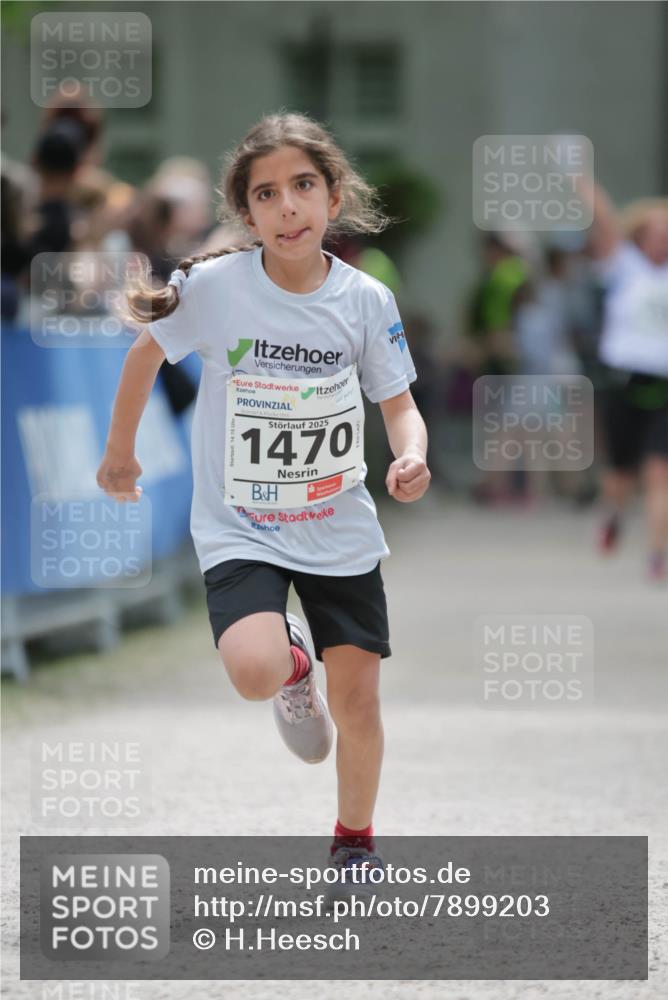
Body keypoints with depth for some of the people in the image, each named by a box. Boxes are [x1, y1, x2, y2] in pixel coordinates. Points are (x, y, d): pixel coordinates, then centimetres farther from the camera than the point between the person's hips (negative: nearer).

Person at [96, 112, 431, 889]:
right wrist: (119, 454, 13)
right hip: (238, 528, -2)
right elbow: (146, 355, 3)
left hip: (340, 529, 2)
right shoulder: (215, 286, -15)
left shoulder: (365, 300, -9)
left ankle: (355, 841, 30)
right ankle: (292, 659, 14)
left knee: (357, 701, 4)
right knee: (256, 673, -25)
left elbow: (399, 403, 2)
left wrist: (412, 457, -21)